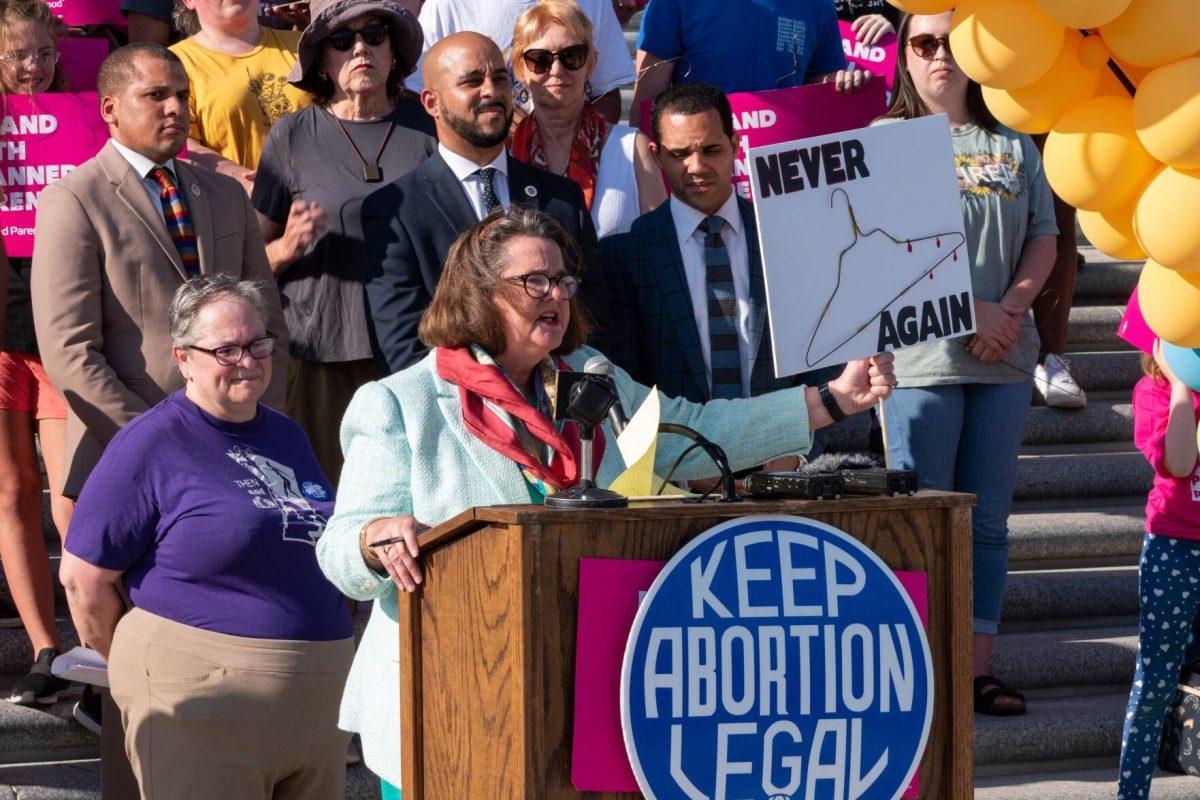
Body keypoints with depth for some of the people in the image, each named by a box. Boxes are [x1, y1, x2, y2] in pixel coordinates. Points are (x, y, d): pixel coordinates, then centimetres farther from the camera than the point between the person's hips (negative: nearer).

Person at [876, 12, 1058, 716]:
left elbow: (1044, 237, 12)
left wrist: (1011, 307, -7)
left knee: (989, 519, 6)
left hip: (1005, 359, 4)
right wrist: (968, 311, -15)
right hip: (923, 357, -4)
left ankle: (979, 666, 10)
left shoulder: (1014, 145, 15)